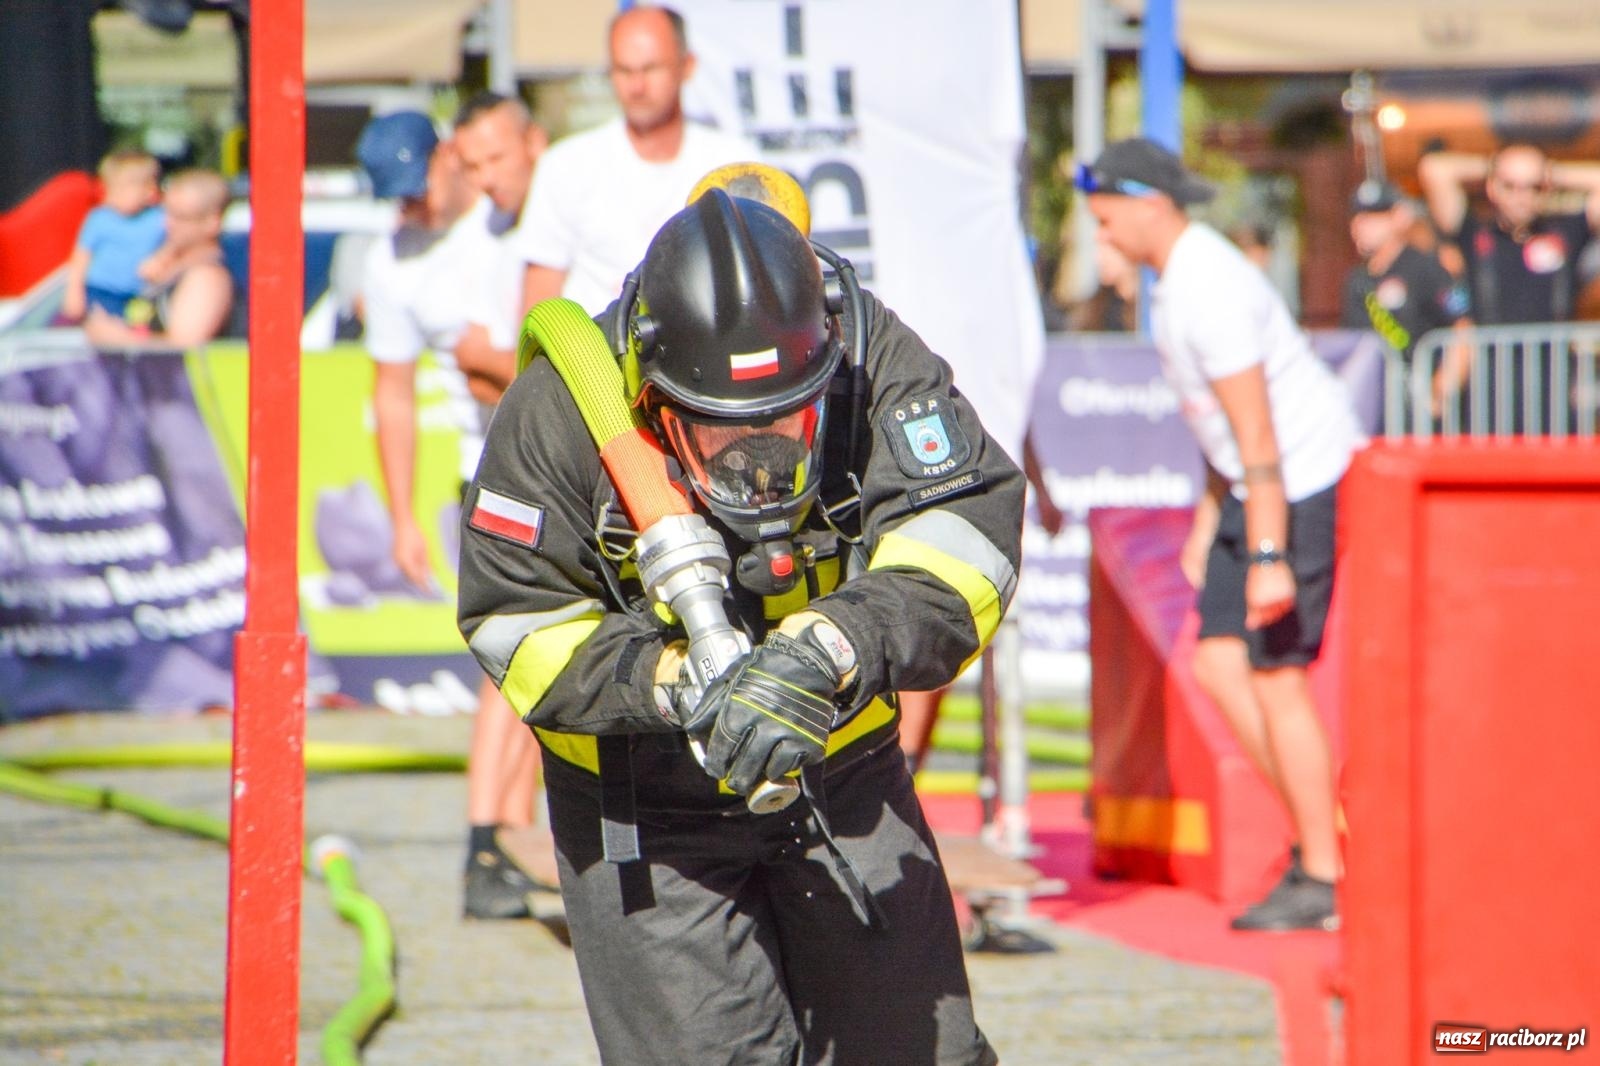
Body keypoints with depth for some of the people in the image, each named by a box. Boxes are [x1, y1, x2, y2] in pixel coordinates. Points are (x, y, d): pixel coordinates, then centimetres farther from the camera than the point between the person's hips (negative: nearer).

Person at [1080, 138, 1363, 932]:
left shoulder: (1209, 292, -22)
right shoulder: (1176, 277, 11)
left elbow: (1257, 435, -24)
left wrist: (1268, 558, -26)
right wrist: (1207, 521, 22)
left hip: (1308, 486, -10)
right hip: (1260, 487, 10)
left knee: (1277, 678, -7)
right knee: (1217, 664, 6)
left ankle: (1321, 877, -1)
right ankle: (1317, 834, 11)